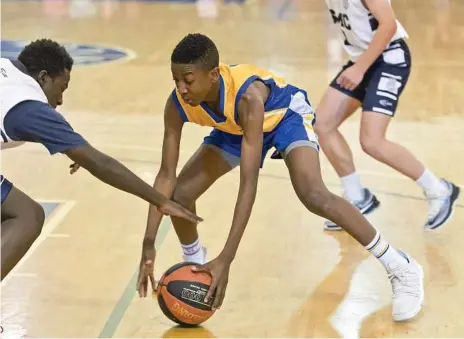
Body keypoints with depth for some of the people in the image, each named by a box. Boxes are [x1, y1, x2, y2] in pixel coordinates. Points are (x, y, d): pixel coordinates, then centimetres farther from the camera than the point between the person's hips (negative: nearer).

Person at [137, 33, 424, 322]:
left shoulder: (247, 96, -44)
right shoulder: (177, 104, -30)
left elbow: (249, 183, -46)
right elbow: (167, 175, -23)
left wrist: (226, 259, -50)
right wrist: (148, 245, -32)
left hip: (286, 114, -5)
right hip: (235, 127, 5)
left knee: (313, 195, -29)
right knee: (181, 194, -11)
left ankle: (402, 269, -15)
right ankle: (195, 267, 20)